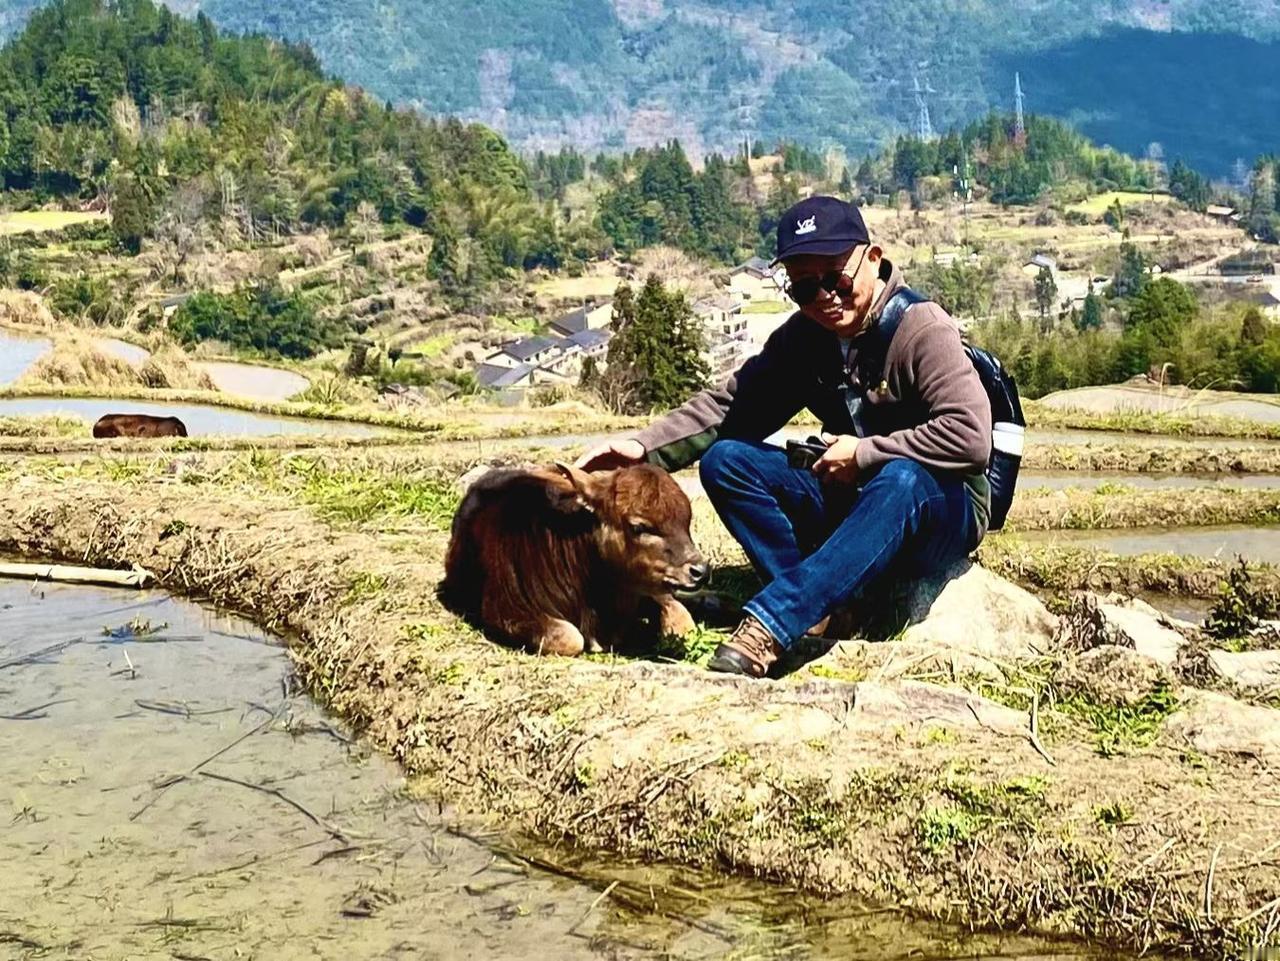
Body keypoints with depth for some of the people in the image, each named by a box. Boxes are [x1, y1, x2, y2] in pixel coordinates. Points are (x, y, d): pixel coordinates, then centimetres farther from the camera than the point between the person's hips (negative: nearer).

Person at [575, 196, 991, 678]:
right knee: (725, 460, -12)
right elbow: (730, 404, -2)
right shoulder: (803, 336, 1)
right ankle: (811, 613, -23)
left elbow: (969, 438, -28)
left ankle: (769, 624, -44)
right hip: (850, 500, 6)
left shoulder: (921, 328, -18)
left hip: (939, 512, -6)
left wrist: (863, 454, -21)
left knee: (902, 479, -40)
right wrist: (645, 447, -16)